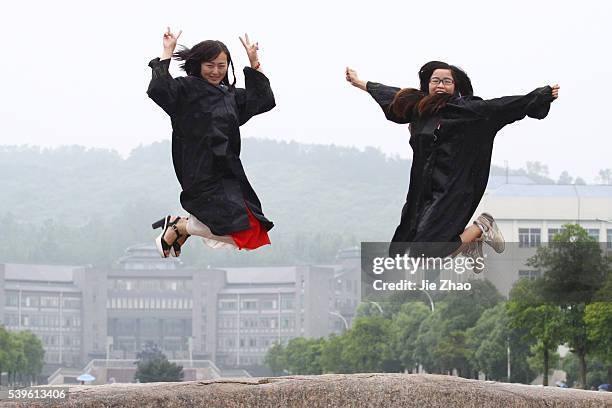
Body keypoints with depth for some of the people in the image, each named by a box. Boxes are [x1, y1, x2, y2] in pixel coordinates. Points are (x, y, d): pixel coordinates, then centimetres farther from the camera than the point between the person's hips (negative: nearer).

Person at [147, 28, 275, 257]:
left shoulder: (230, 95, 17)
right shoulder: (186, 88, -4)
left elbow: (264, 101, 22)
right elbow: (158, 90, -20)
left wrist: (254, 63, 17)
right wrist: (167, 53, -15)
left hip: (228, 173, 8)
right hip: (202, 175, -8)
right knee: (240, 230, -17)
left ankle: (179, 224, 25)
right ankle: (178, 227, 5)